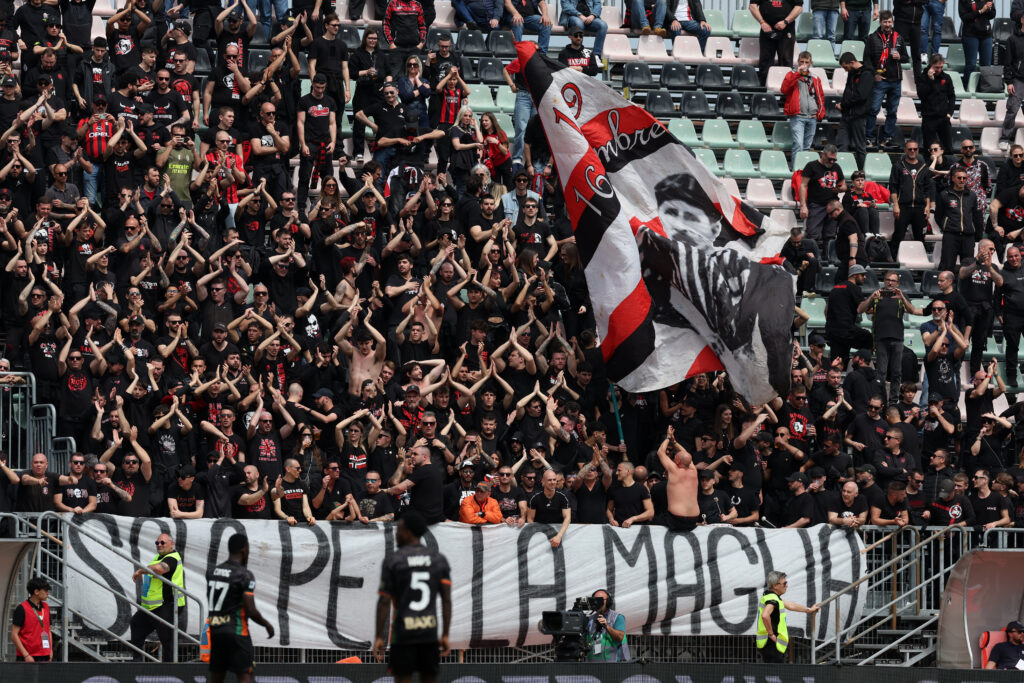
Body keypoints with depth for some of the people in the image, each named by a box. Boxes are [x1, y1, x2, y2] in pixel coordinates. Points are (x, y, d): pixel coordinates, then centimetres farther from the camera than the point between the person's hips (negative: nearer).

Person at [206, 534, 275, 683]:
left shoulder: (212, 572, 7)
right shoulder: (245, 575, -13)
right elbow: (251, 611, -16)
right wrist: (267, 625, 3)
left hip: (215, 631, 6)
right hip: (237, 632, -6)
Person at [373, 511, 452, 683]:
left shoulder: (392, 561, -3)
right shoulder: (439, 559, 8)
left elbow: (384, 602, -6)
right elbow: (447, 599, 3)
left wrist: (379, 637, -3)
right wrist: (445, 635, 4)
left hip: (403, 635, -4)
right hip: (430, 633, 4)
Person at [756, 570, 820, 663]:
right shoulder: (772, 599, -18)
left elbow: (790, 605, 32)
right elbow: (765, 615, -37)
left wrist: (809, 610, 44)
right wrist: (771, 634, -25)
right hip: (771, 645, -11)